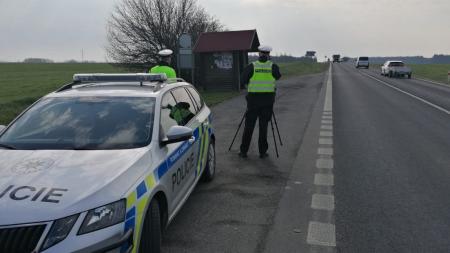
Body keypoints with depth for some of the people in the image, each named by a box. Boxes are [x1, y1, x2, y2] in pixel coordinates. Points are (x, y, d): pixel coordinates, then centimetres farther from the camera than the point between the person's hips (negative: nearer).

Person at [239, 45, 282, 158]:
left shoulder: (252, 66, 0)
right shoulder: (273, 66, 0)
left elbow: (243, 79, -3)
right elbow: (278, 76, 14)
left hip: (253, 98, 0)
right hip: (268, 99, 0)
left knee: (249, 125, 6)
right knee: (263, 126, 7)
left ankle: (243, 151, 10)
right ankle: (262, 152, 9)